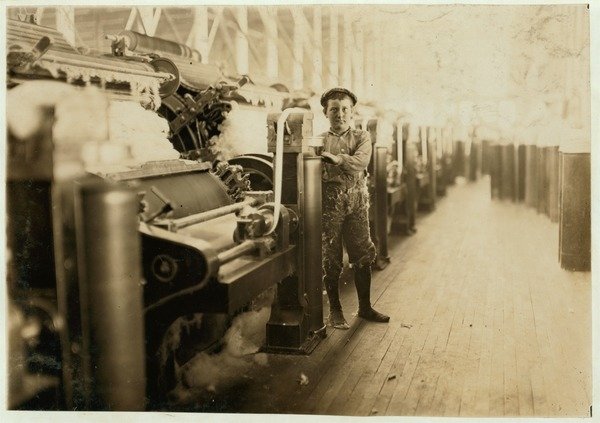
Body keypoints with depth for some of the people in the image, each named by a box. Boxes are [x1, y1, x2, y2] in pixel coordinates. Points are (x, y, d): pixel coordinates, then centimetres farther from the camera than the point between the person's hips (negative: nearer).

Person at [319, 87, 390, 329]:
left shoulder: (362, 137, 9)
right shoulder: (319, 141, 7)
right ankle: (335, 311, 16)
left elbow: (361, 161, -11)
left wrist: (338, 159, -24)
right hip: (330, 203, -1)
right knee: (330, 259, 3)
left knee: (362, 256, 6)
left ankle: (365, 307, 21)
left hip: (357, 203, 2)